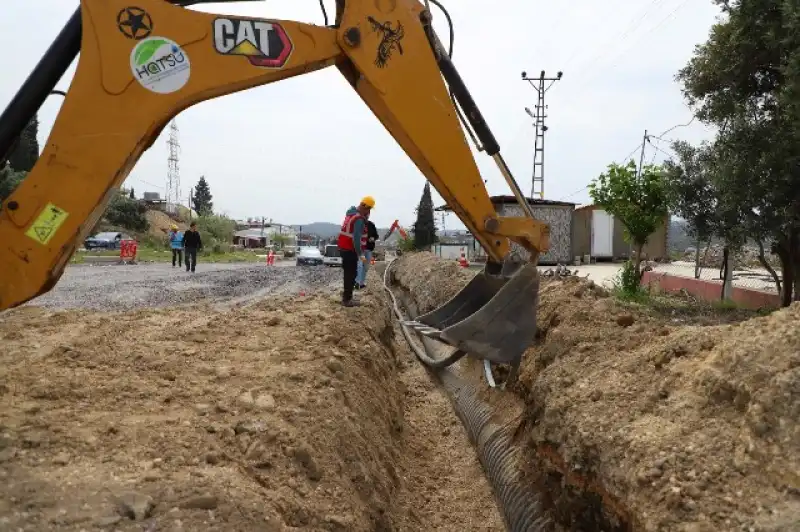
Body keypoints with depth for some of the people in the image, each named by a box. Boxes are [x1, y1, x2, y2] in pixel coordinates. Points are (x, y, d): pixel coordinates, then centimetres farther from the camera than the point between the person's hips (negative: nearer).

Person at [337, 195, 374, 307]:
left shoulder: (351, 213, 10)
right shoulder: (359, 219, -20)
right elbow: (356, 238, -26)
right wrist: (360, 254, -24)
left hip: (344, 247, 9)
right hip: (350, 249, -9)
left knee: (348, 272, 20)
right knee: (351, 273, -2)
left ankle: (347, 293, 31)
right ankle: (347, 299, 3)